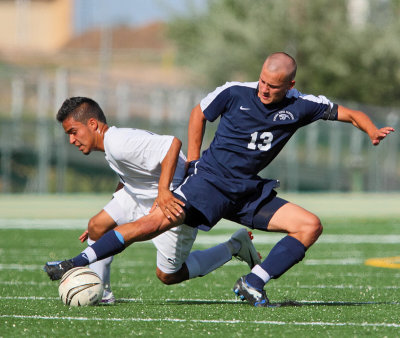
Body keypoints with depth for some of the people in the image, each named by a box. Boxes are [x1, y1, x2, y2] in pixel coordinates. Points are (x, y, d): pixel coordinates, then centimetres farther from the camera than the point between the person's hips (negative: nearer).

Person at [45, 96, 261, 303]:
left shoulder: (120, 144, -31)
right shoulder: (111, 144, 1)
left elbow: (173, 144, -41)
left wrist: (163, 191, -45)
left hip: (174, 203, -9)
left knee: (167, 275, 3)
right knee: (97, 225, -2)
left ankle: (235, 247, 14)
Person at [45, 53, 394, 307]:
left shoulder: (300, 106, -2)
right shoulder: (235, 93, -7)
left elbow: (347, 113, 8)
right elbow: (199, 113, 10)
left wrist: (372, 130, -12)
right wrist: (194, 162, 6)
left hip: (250, 192, 4)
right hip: (211, 182, -4)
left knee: (310, 225, -10)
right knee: (159, 221, -24)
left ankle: (252, 284, -13)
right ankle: (80, 263, -22)